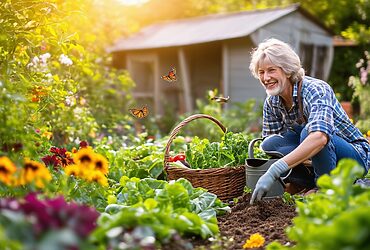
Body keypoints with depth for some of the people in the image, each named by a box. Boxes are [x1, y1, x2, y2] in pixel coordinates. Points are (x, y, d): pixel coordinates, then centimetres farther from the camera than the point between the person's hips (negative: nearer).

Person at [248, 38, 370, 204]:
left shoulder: (315, 90, -25)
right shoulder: (271, 103, -4)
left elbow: (320, 137, -44)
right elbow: (270, 147, 2)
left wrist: (274, 171, -50)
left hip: (355, 156, -6)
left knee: (308, 132, -34)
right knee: (269, 145, -15)